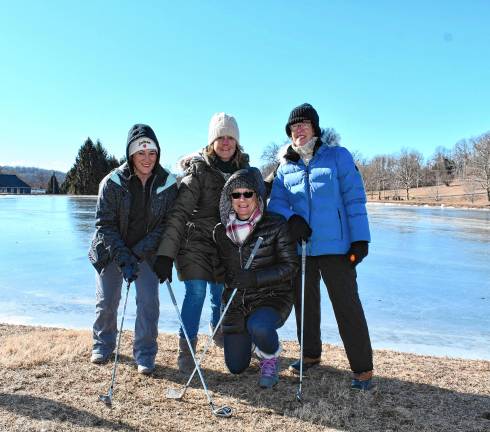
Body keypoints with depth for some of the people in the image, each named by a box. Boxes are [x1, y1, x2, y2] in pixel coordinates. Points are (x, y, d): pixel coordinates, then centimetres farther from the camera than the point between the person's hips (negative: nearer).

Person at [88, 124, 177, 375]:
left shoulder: (168, 184, -12)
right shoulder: (112, 182, -16)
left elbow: (165, 225, -11)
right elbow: (104, 225, -14)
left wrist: (137, 255, -18)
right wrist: (123, 259, -24)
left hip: (147, 252, 0)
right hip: (112, 250, 0)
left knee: (148, 301, -9)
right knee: (106, 301, 7)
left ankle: (145, 355, 8)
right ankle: (103, 345, 32)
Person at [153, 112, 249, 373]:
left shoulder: (242, 169, 3)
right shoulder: (198, 170, -14)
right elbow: (179, 213, -21)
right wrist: (166, 254, -28)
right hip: (196, 241, -4)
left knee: (221, 294, 11)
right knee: (196, 292, -13)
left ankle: (218, 331, 39)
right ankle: (186, 350, 3)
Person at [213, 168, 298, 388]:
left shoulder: (275, 225, -12)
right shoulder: (221, 231, 1)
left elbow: (290, 266, -14)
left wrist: (255, 278, -24)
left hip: (271, 298, -4)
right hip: (236, 304, 4)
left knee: (258, 326, -38)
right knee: (236, 367, 8)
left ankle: (270, 359, -1)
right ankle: (250, 340, 43)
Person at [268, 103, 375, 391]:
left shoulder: (338, 156, 2)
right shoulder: (286, 167, 13)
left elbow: (354, 199, -3)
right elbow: (276, 202, 6)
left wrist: (360, 238, -10)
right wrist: (291, 218, -16)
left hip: (336, 246, -4)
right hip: (300, 247, 5)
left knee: (348, 306, -5)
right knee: (305, 303, 15)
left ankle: (363, 369, 7)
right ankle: (311, 354, 34)